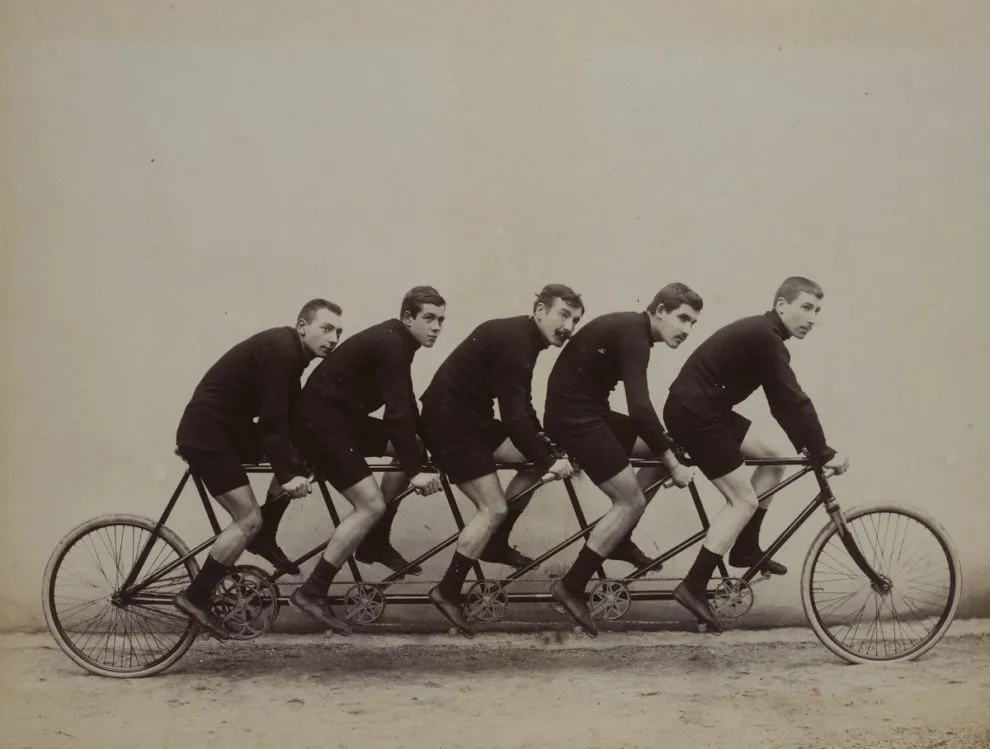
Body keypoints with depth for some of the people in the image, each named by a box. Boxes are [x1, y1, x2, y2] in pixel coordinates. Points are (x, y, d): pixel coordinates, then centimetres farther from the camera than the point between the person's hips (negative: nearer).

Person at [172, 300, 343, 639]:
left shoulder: (290, 352, 9)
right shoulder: (280, 349, -21)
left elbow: (290, 417, 14)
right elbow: (272, 422, -24)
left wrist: (294, 467, 8)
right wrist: (289, 475, -22)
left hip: (227, 428, 10)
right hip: (206, 434, -10)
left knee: (297, 455, 10)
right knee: (248, 518, -12)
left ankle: (264, 539, 17)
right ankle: (195, 597, -4)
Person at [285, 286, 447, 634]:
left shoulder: (394, 341, 10)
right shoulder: (389, 345, -20)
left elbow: (404, 408, 16)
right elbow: (397, 413, -25)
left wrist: (419, 455, 16)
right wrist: (415, 471, -23)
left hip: (342, 416, 10)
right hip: (319, 423, -10)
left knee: (412, 447, 11)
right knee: (371, 504, -14)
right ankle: (310, 593, -11)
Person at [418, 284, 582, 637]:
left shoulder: (523, 338, 9)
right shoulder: (513, 340, -22)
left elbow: (521, 409, 18)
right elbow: (514, 415, -25)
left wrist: (547, 448, 15)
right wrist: (548, 459, -19)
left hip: (471, 418, 10)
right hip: (448, 422, -10)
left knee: (538, 460, 7)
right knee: (493, 508, -11)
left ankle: (494, 543, 18)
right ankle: (447, 591, -2)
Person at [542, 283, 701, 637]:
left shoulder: (633, 330, 11)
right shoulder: (633, 334, -19)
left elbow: (636, 406, 24)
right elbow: (640, 408, -27)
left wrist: (668, 453, 30)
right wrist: (673, 463, -21)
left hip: (585, 410, 10)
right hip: (572, 416, -10)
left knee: (666, 450, 12)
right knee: (631, 502, -8)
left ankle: (618, 539, 21)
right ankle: (570, 587, -3)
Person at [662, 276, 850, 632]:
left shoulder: (761, 334, 14)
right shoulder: (766, 338, -17)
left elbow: (781, 402, 18)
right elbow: (793, 402, -19)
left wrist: (806, 447, 16)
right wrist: (823, 453, -12)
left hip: (704, 409, 10)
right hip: (693, 413, -10)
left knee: (773, 458, 14)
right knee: (744, 500, -6)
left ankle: (745, 548, 20)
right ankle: (693, 587, -5)